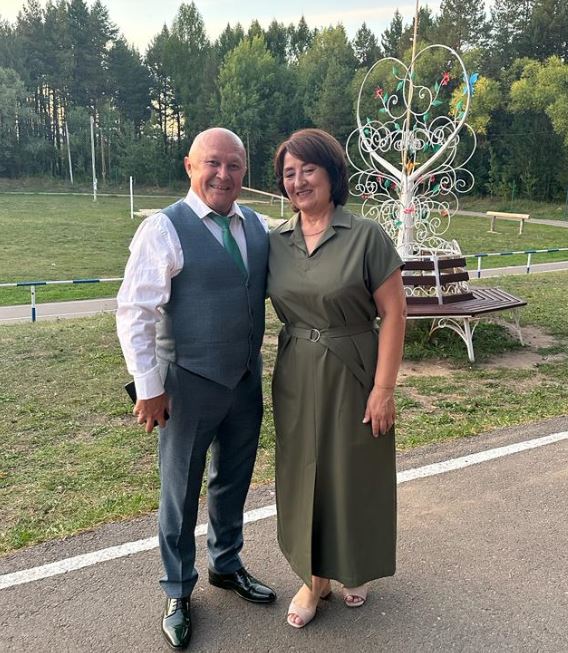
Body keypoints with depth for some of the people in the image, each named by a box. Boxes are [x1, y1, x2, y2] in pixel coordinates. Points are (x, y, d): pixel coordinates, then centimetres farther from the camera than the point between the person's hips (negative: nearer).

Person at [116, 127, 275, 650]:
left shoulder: (257, 226, 4)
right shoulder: (164, 228, -13)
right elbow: (134, 312, -14)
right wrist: (148, 386, -14)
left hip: (247, 378, 6)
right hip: (189, 383, -5)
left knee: (234, 479, 21)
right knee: (180, 489, 12)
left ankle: (227, 565, 46)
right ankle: (178, 591, 34)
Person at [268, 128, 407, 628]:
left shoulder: (366, 236, -12)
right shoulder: (275, 241, 1)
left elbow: (394, 312, -12)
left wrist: (384, 388, -15)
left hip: (353, 376, -4)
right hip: (296, 379, 4)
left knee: (354, 473, 12)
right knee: (305, 473, 14)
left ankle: (354, 570, 40)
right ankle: (315, 577, 36)